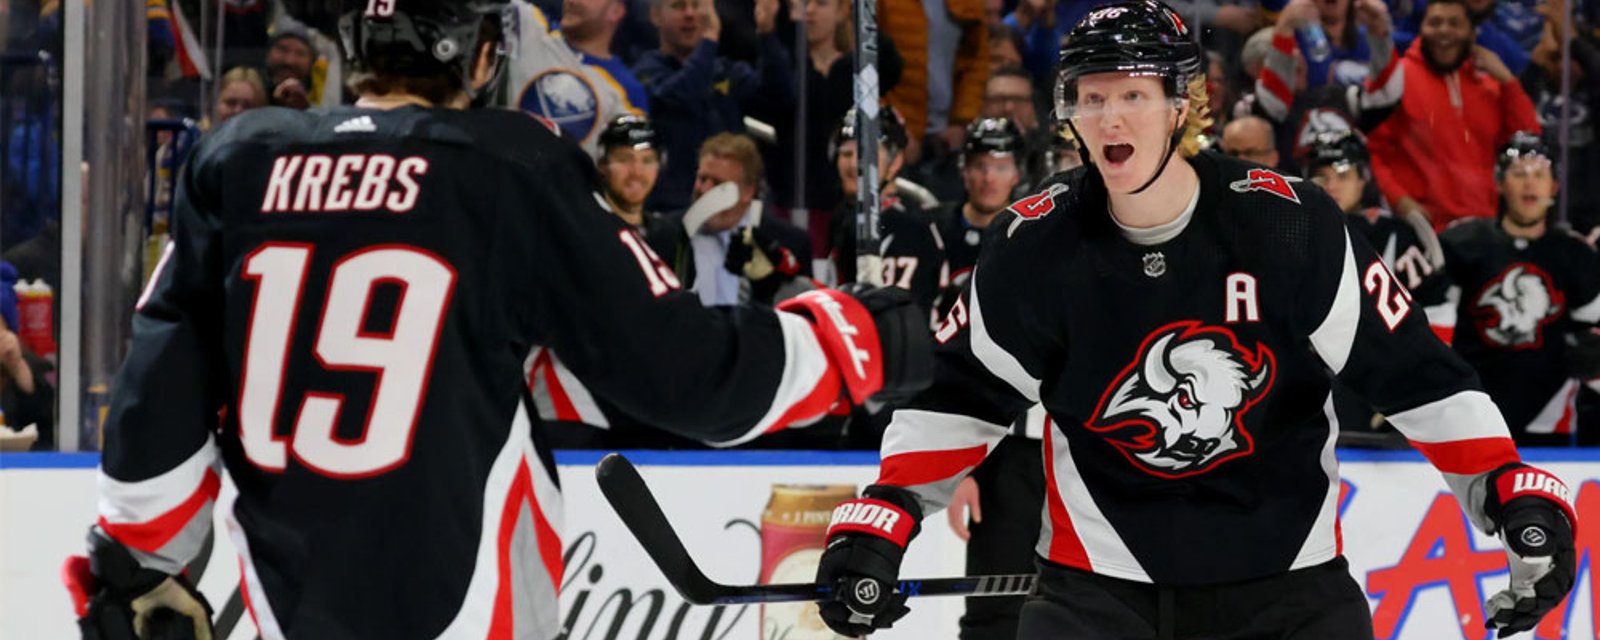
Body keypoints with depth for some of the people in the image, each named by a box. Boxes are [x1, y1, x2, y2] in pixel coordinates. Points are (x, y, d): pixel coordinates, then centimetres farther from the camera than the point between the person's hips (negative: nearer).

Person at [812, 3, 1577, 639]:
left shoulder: (1288, 225, -13)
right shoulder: (1035, 244, -8)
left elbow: (1412, 370, -9)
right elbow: (962, 390, 5)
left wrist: (1514, 491, -18)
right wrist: (882, 517, -5)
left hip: (1282, 573, 0)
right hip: (1099, 575, 0)